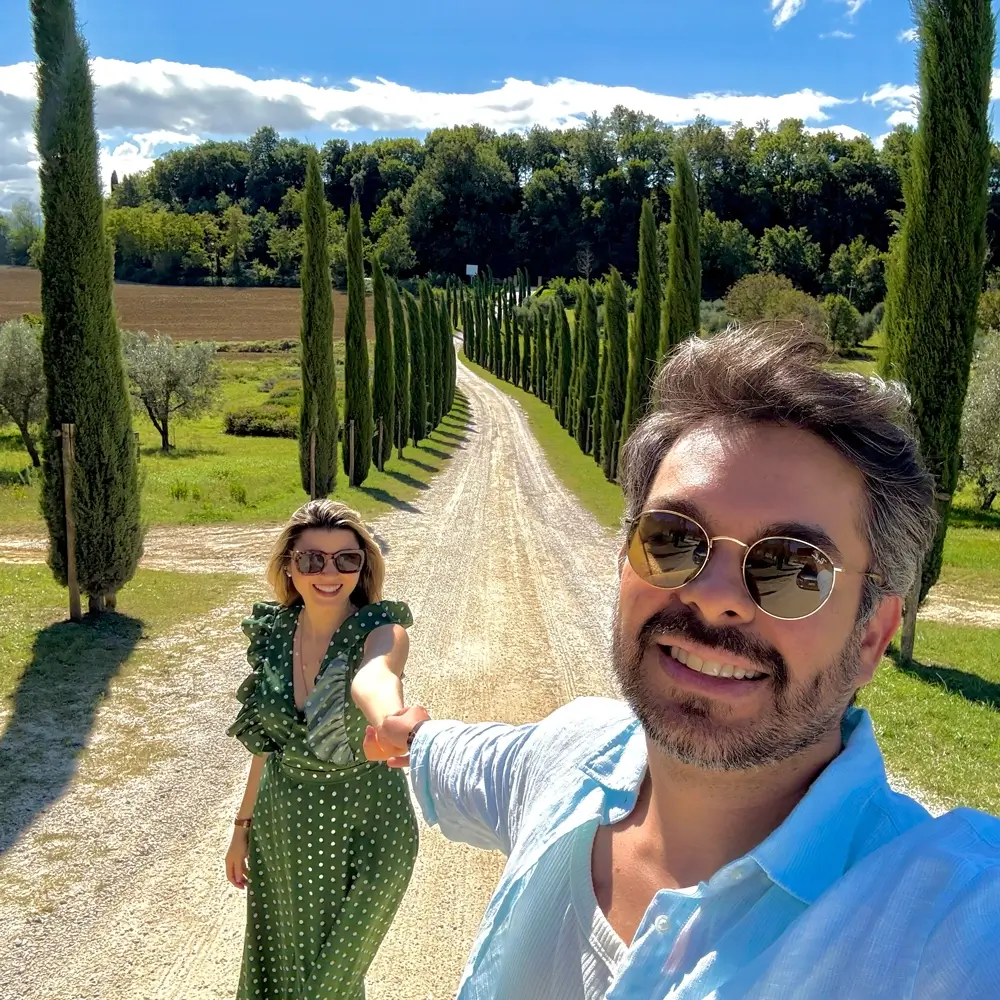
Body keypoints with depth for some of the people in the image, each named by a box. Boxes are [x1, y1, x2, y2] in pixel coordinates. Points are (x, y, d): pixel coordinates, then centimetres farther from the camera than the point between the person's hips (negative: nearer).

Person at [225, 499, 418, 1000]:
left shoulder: (380, 629, -21)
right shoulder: (274, 632, -5)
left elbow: (373, 677, -46)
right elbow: (267, 740, 6)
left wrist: (390, 723, -68)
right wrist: (244, 825, 12)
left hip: (362, 833, -4)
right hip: (282, 830, 4)